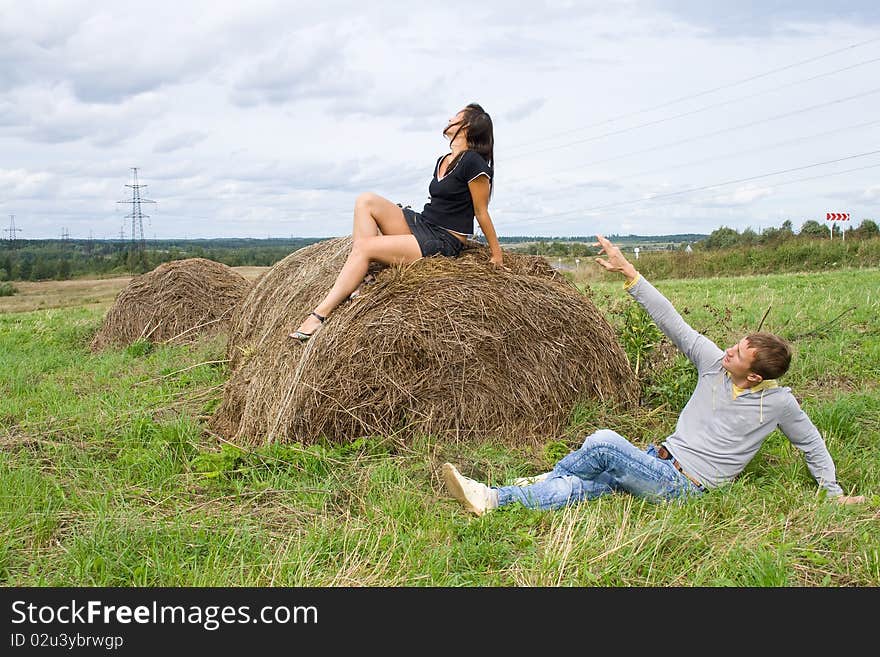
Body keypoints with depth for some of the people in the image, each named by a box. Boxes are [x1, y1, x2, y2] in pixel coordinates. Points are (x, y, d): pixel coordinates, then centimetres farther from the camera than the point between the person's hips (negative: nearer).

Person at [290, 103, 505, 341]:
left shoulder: (473, 163, -12)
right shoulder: (442, 162, 16)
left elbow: (481, 212, -8)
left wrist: (496, 254, -3)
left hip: (444, 242, -9)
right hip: (420, 224, 9)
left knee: (364, 247, -20)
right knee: (366, 201, -8)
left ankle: (321, 314, -19)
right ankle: (360, 278, -16)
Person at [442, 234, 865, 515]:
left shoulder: (778, 402, -7)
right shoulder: (714, 363, 1)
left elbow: (811, 444, 10)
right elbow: (671, 322, -4)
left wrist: (835, 494, 15)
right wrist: (629, 273, -10)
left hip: (685, 485, -4)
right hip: (658, 461, 5)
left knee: (603, 442, -26)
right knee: (582, 488, -18)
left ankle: (546, 480, -2)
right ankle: (490, 499, -24)